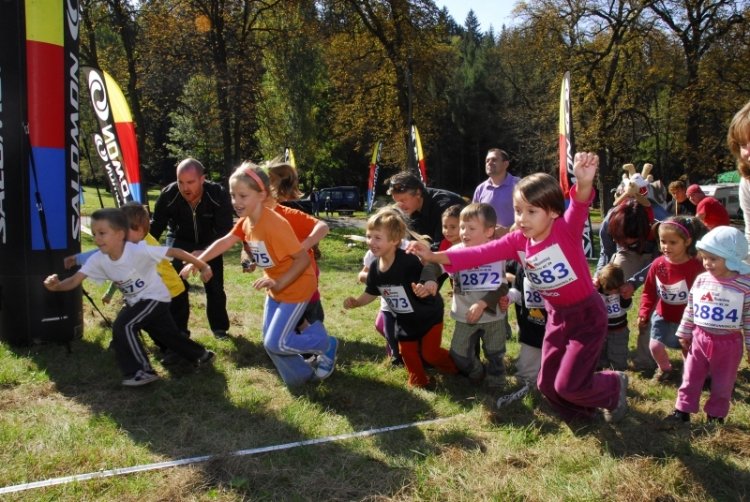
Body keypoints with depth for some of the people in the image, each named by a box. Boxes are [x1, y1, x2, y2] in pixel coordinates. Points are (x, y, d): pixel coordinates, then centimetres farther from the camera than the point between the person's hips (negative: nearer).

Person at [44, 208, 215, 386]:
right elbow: (75, 280, -19)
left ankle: (143, 371, -10)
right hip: (135, 302, 7)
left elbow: (175, 252, -30)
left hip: (155, 298, -7)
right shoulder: (98, 259, -14)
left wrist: (203, 267, -28)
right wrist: (56, 286, -41)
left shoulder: (138, 250, -32)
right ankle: (201, 355, 42)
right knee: (166, 334, 19)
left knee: (123, 325, -22)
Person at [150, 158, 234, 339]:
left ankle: (219, 327, 22)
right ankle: (178, 328, 3)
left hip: (209, 242, 0)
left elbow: (225, 230, -30)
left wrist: (204, 252, -44)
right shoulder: (168, 196, -29)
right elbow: (155, 227, -16)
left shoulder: (218, 195, -31)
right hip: (179, 240, 0)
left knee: (215, 285, 3)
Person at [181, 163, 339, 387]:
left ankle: (326, 345, 12)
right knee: (270, 340, 13)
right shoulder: (245, 221, -5)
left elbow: (303, 259, -28)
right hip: (275, 288, 9)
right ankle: (300, 376, 30)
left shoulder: (274, 225, -31)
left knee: (275, 343, -8)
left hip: (296, 287, -9)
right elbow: (224, 242, 5)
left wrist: (279, 283, -31)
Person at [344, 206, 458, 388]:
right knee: (407, 352, 15)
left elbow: (429, 282, -38)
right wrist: (356, 302, -13)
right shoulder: (375, 267, -12)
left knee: (430, 353, -2)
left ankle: (455, 369, 28)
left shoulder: (408, 262, -34)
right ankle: (418, 380, 39)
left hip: (428, 314, -6)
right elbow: (371, 293, 3)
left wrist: (428, 288, -61)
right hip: (405, 319, 6)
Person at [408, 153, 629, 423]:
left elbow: (579, 207, -44)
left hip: (588, 314, -6)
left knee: (568, 385, -7)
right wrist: (436, 256, -23)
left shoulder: (566, 230, -23)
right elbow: (482, 253, -13)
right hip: (557, 316, 7)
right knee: (547, 384, 12)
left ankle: (615, 384, 23)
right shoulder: (518, 241, -8)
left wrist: (584, 183, -66)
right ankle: (580, 411, 41)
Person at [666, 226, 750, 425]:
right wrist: (684, 333, 10)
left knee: (722, 384, 13)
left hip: (728, 343, -3)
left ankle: (716, 415, 30)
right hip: (700, 338, 3)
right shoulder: (701, 280, -4)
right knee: (690, 378, 11)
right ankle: (683, 411, 24)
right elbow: (690, 310, 6)